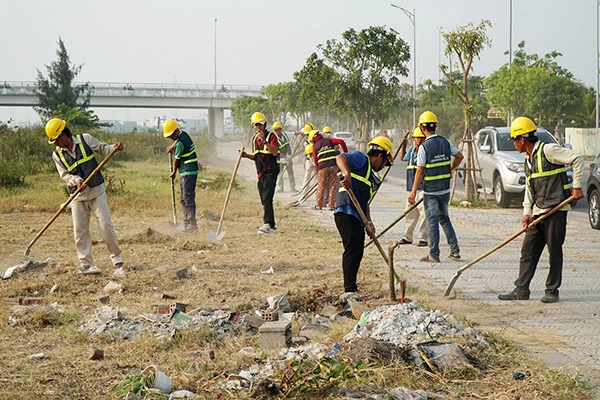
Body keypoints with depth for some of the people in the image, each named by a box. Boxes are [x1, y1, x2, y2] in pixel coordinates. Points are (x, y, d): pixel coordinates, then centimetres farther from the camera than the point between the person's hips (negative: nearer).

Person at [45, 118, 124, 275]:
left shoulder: (85, 139, -4)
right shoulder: (57, 154, 0)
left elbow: (103, 149, 6)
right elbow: (64, 175, -2)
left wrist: (114, 147, -14)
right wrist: (75, 180, -22)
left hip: (96, 191, -2)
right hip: (78, 196, 2)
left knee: (105, 224, -6)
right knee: (80, 231, -1)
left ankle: (115, 255, 12)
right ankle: (85, 264, 6)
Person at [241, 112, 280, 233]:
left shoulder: (271, 136, -5)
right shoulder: (255, 139, 17)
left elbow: (275, 152, -20)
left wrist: (265, 141, -30)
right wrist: (247, 155, 4)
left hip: (271, 171, -8)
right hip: (261, 172, 8)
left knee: (267, 198, -18)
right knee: (264, 200, 7)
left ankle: (268, 223, -23)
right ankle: (272, 226, 12)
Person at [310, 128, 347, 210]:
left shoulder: (315, 146, 10)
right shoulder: (329, 141, 11)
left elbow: (315, 161, 11)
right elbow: (341, 142, 0)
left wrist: (318, 169, 24)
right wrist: (346, 152, 11)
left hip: (323, 167, -1)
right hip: (334, 165, 1)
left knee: (321, 186, 9)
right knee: (332, 186, 6)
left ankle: (319, 205, 11)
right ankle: (331, 205, 5)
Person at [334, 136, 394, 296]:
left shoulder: (371, 177, 28)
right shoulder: (361, 159, 1)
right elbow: (340, 157, -18)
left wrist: (368, 223, 15)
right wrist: (347, 174, -37)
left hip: (357, 218, 10)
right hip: (346, 213, -10)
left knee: (357, 254, 13)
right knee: (352, 250, -17)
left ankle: (351, 289, 20)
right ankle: (349, 290, -24)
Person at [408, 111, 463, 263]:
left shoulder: (424, 147, -14)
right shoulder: (445, 142, 2)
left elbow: (420, 171, -14)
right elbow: (459, 156, 9)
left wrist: (413, 192, -8)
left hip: (430, 191, -5)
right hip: (445, 189, 6)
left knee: (432, 221, 0)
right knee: (444, 218, 18)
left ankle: (434, 255, 1)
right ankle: (455, 250, 15)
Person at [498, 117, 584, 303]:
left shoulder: (548, 150, -9)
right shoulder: (528, 161, 18)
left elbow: (577, 159, -12)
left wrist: (577, 186, -14)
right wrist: (527, 212, 7)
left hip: (556, 209, -9)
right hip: (538, 212, 9)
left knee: (554, 251, -3)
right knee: (528, 250, 6)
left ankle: (552, 291, 4)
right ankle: (521, 289, 9)